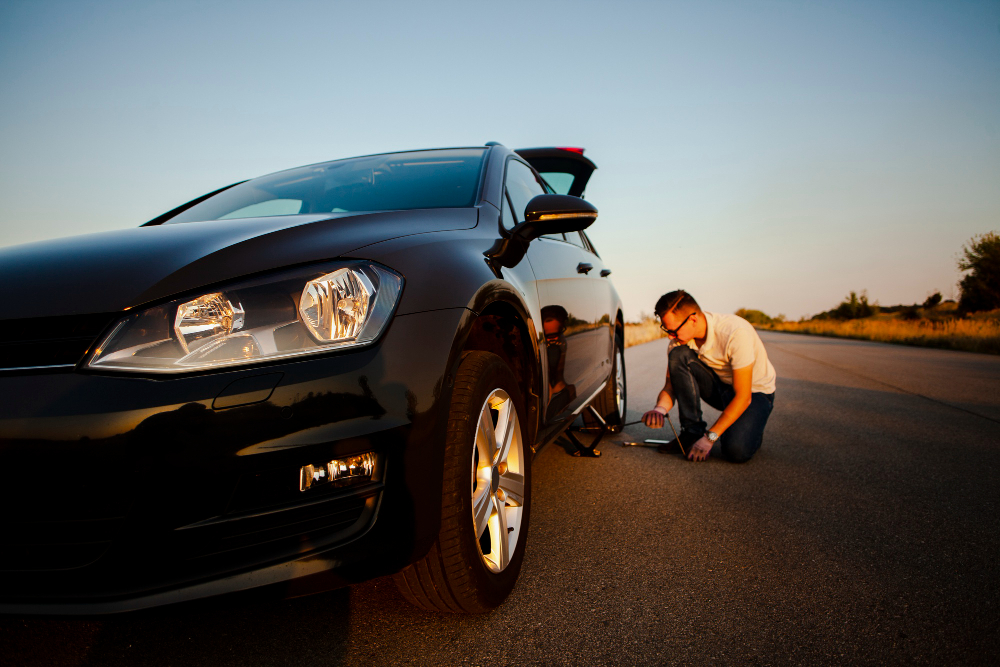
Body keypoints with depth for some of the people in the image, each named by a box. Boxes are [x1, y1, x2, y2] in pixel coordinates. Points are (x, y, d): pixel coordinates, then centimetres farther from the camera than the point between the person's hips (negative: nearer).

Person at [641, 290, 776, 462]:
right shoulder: (678, 340, -14)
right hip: (720, 387, 5)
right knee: (678, 355, -23)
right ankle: (692, 431, -12)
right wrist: (660, 409, -32)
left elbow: (743, 397, -29)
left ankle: (750, 429, 7)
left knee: (736, 450, -31)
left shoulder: (735, 333, -32)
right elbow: (670, 387, -8)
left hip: (754, 391, -5)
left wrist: (710, 437, -30)